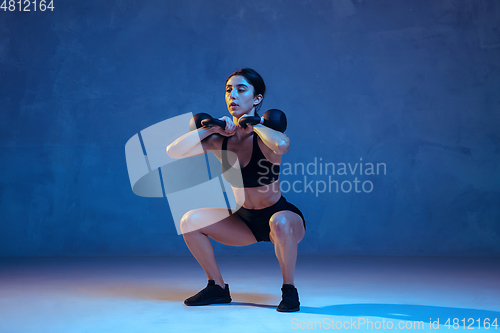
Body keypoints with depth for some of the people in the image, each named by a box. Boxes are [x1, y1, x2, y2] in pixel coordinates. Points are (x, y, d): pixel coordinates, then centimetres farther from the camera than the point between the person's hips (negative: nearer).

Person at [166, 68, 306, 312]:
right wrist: (212, 128, -20)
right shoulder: (220, 139, -7)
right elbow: (173, 151, -16)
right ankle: (218, 288, 7)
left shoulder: (264, 136, -20)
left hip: (282, 217, -5)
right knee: (190, 221, -9)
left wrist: (253, 124, -29)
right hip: (246, 220, 5)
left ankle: (289, 290, -14)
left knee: (280, 223, -39)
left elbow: (282, 145, -47)